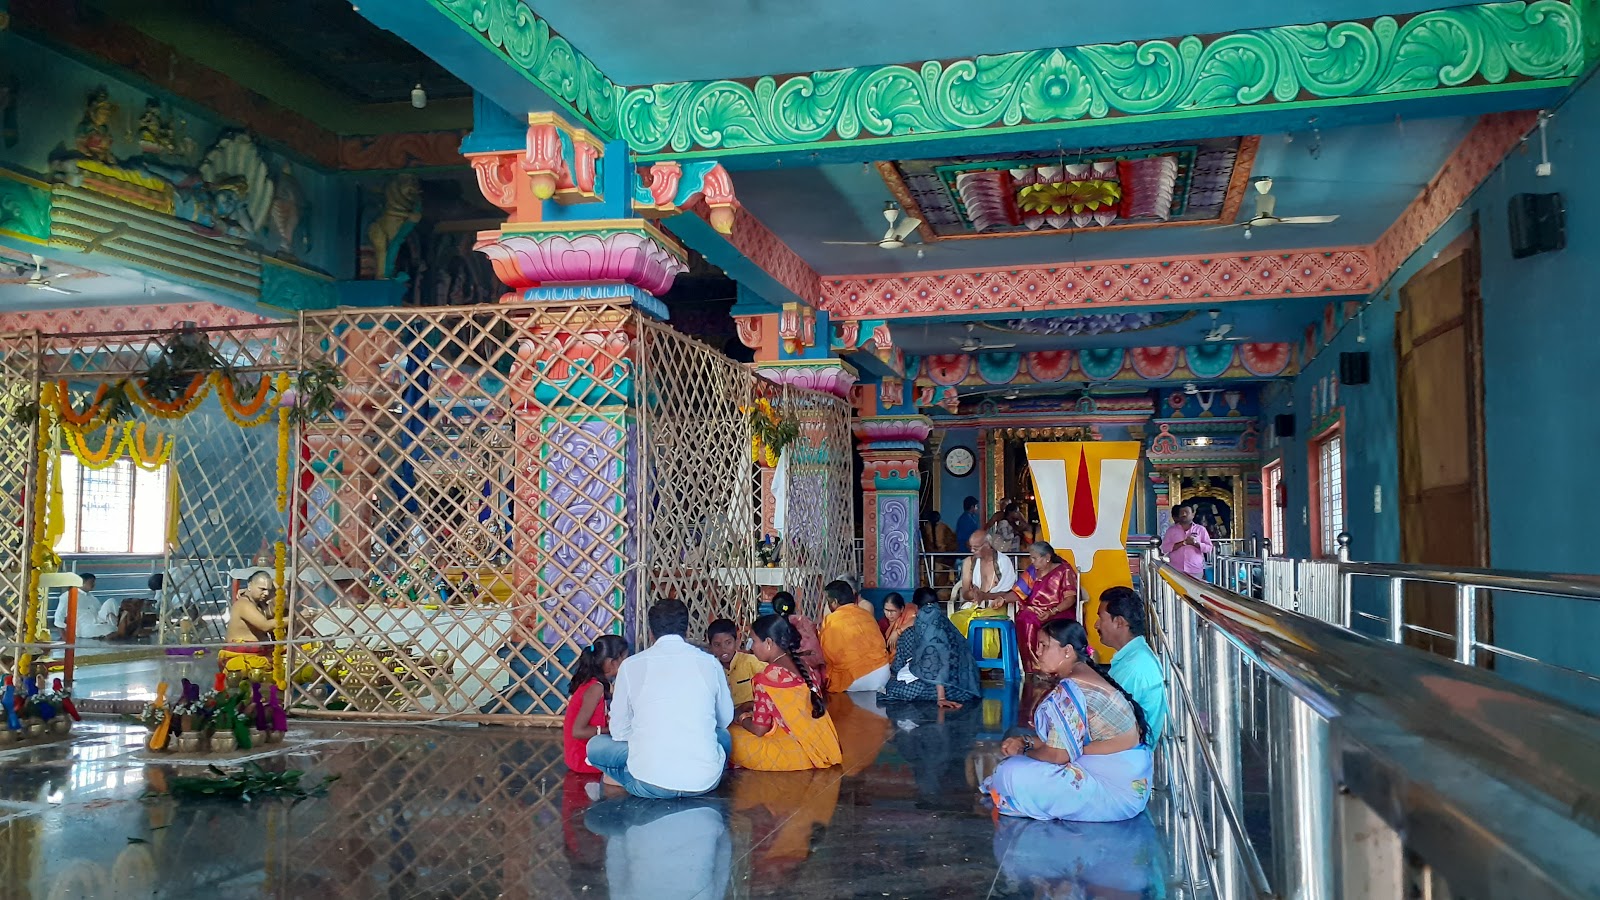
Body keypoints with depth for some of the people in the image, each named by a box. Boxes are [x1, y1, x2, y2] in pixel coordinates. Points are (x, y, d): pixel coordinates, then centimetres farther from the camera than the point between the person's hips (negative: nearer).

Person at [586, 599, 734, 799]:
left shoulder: (631, 665, 0)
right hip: (704, 782, 2)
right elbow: (726, 719, 17)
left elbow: (619, 732, 7)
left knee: (596, 745, 23)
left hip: (650, 785, -1)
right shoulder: (710, 662, 3)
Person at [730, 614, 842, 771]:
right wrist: (755, 713, 18)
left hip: (801, 752, -8)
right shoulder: (802, 665, 5)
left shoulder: (768, 678, -17)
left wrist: (743, 720, 9)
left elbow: (759, 729, -11)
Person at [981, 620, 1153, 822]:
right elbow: (1064, 739, 17)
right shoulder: (1087, 675, 10)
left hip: (1114, 788, -10)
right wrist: (1026, 743, 7)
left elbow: (1058, 754, -19)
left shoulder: (1070, 688, -21)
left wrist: (1024, 754, -1)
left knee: (1013, 773, -16)